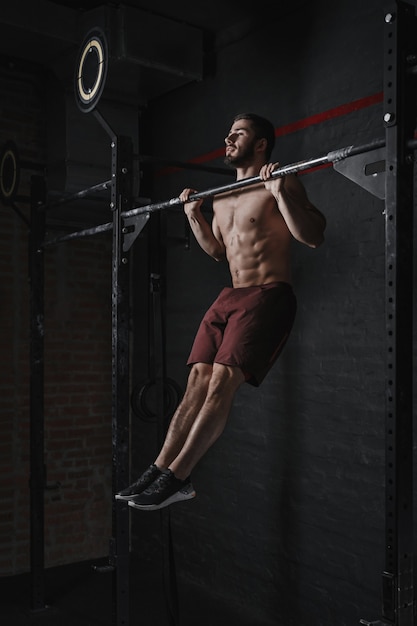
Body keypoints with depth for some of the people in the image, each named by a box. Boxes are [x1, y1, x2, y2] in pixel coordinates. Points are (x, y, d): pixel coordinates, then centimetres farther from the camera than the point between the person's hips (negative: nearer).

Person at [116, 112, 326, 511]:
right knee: (198, 381, -1)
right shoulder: (222, 197, 19)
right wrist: (192, 215, 20)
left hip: (267, 296, -7)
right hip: (229, 297, 8)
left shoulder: (280, 185, -4)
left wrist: (279, 192, -22)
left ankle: (176, 477, -14)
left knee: (222, 382, -16)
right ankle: (160, 468, -1)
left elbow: (313, 237, -15)